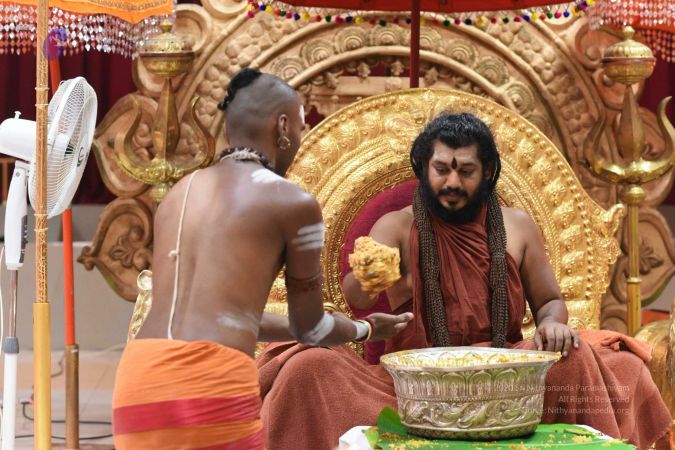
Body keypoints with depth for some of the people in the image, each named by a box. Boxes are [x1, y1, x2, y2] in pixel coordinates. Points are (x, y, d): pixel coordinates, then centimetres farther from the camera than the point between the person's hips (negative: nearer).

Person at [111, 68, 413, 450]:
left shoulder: (181, 193, 24)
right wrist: (367, 329, 39)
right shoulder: (293, 203, 6)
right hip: (213, 381, -6)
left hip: (138, 377, 6)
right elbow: (309, 329, 16)